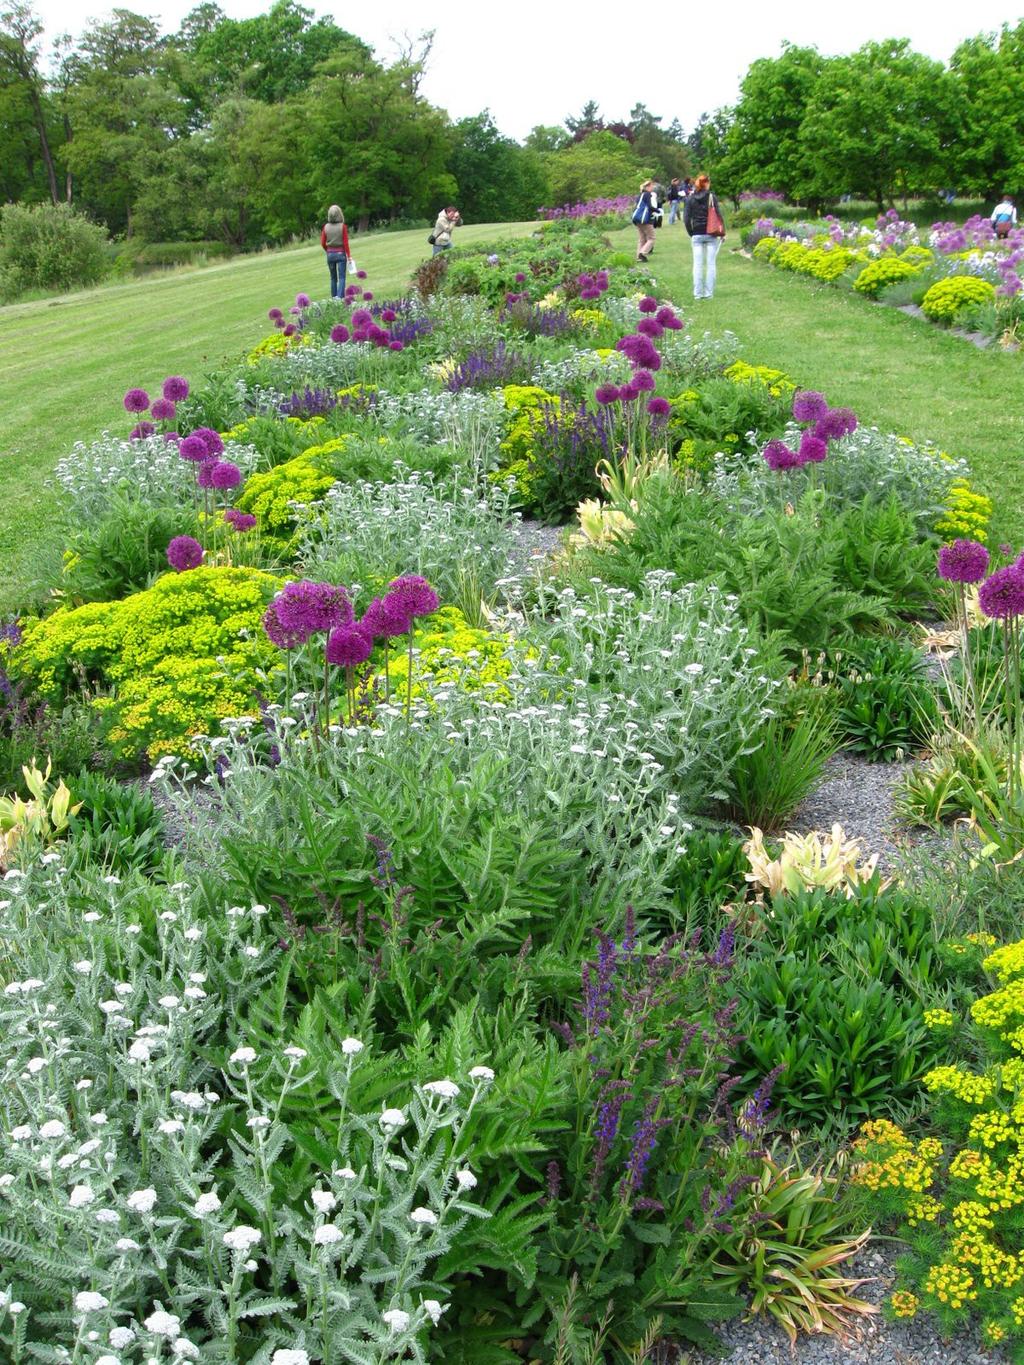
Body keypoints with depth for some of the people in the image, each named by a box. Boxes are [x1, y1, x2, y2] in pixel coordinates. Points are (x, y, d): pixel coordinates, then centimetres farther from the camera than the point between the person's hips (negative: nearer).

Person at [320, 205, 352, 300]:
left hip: (330, 254, 3)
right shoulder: (342, 226, -10)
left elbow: (323, 243, 2)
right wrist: (349, 256, -2)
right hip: (341, 254, -3)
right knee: (341, 278, -1)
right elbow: (345, 243, -10)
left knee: (333, 278, 15)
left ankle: (334, 298, 19)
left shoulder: (326, 227, -2)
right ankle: (340, 297, -14)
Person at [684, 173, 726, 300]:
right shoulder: (711, 197, -4)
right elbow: (719, 215, -5)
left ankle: (698, 293, 3)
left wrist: (691, 233, 9)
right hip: (711, 234, -1)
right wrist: (723, 232, 1)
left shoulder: (690, 199, 2)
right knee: (710, 264, 5)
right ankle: (709, 292, 4)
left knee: (697, 264, 5)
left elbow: (686, 218, -1)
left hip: (697, 235, 1)